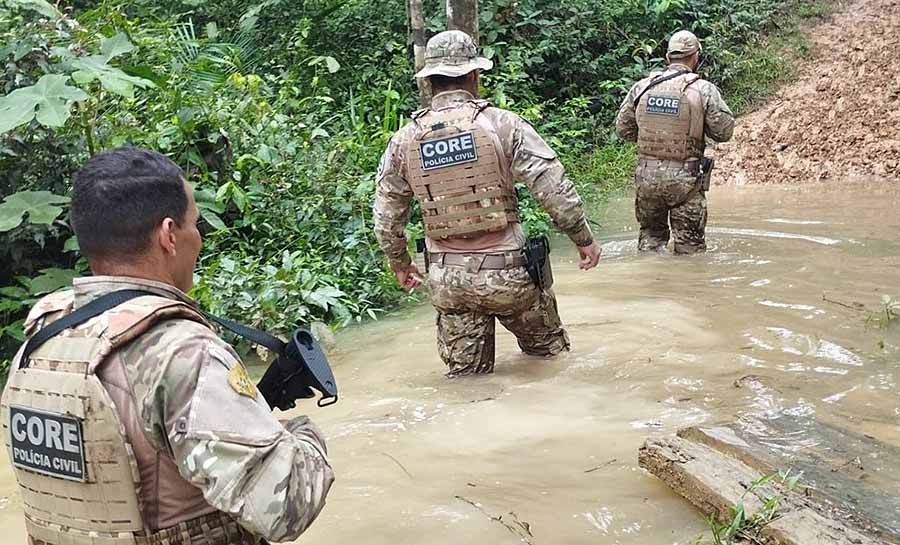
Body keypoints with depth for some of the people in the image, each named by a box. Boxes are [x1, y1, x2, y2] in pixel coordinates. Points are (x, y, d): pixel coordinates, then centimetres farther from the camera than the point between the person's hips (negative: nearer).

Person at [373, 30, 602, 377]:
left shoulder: (404, 140, 1)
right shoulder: (501, 124, -9)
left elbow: (387, 218, 8)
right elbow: (555, 189, -11)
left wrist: (399, 265, 24)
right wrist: (584, 238, 2)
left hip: (446, 281, 3)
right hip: (505, 271, -2)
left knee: (465, 376, 16)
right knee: (550, 355, 20)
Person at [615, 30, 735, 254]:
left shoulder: (642, 87, 3)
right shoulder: (704, 90, -7)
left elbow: (623, 129, 9)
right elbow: (724, 132, -3)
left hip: (646, 176, 3)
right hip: (684, 179, -3)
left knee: (651, 233, 20)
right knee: (690, 243, 8)